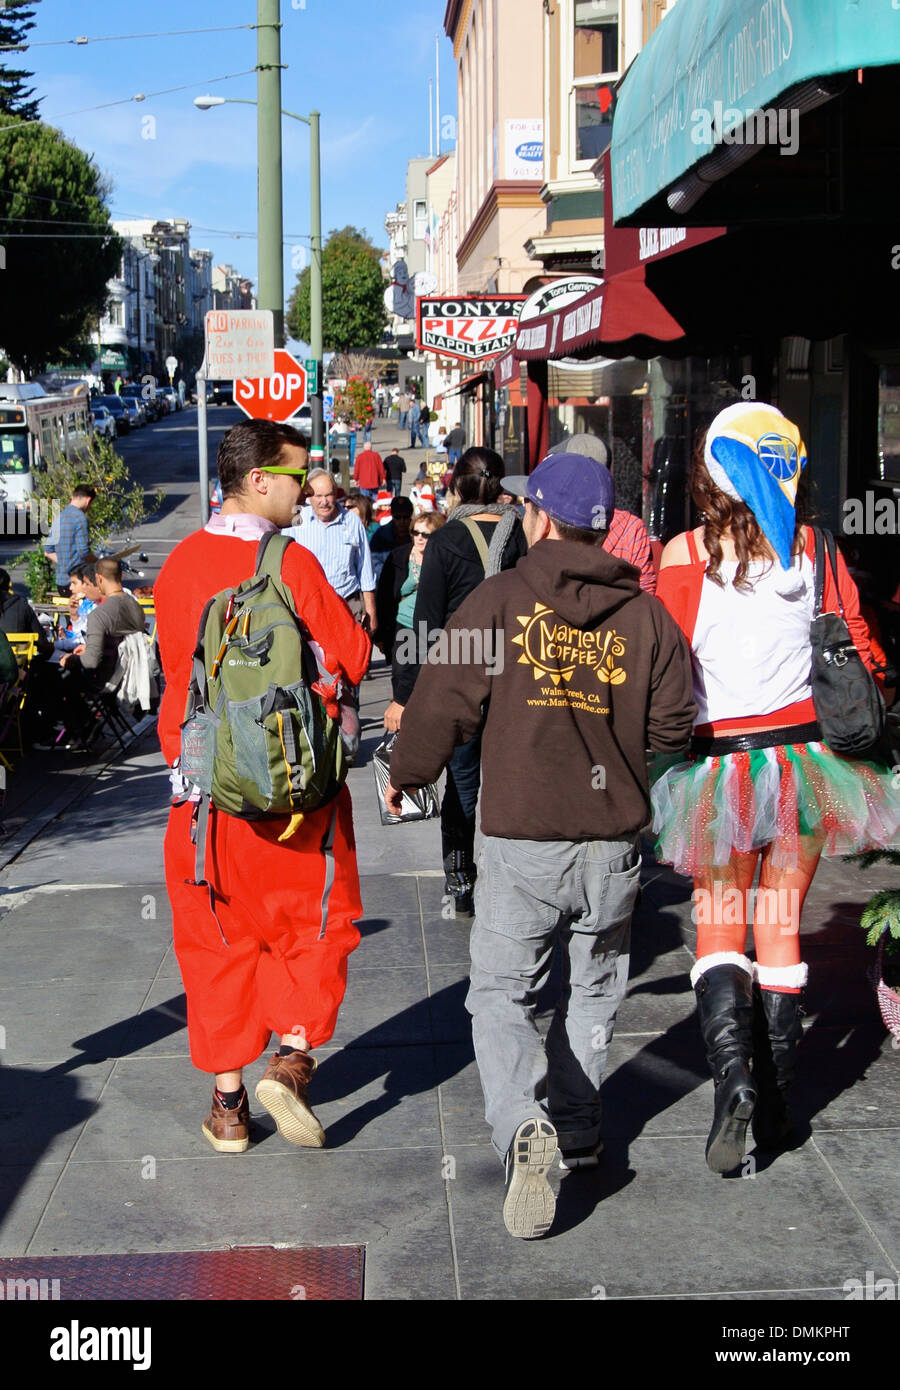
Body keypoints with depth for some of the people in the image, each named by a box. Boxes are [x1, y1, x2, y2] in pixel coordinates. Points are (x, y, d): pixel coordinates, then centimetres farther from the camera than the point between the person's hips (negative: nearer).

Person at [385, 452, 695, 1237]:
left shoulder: (498, 601, -7)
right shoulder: (646, 615, 1)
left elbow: (445, 705, -7)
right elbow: (674, 727, 3)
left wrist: (406, 774, 11)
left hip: (522, 842, -3)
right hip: (614, 841, 3)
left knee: (501, 993, 5)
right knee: (592, 989, 20)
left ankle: (524, 1127, -16)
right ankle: (578, 1128, 30)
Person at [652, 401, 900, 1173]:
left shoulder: (686, 554, -10)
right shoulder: (814, 548, -3)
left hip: (720, 758, -2)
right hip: (802, 749, 3)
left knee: (719, 926, 10)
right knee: (781, 927, 13)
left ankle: (733, 1072, -12)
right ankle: (777, 1102, 18)